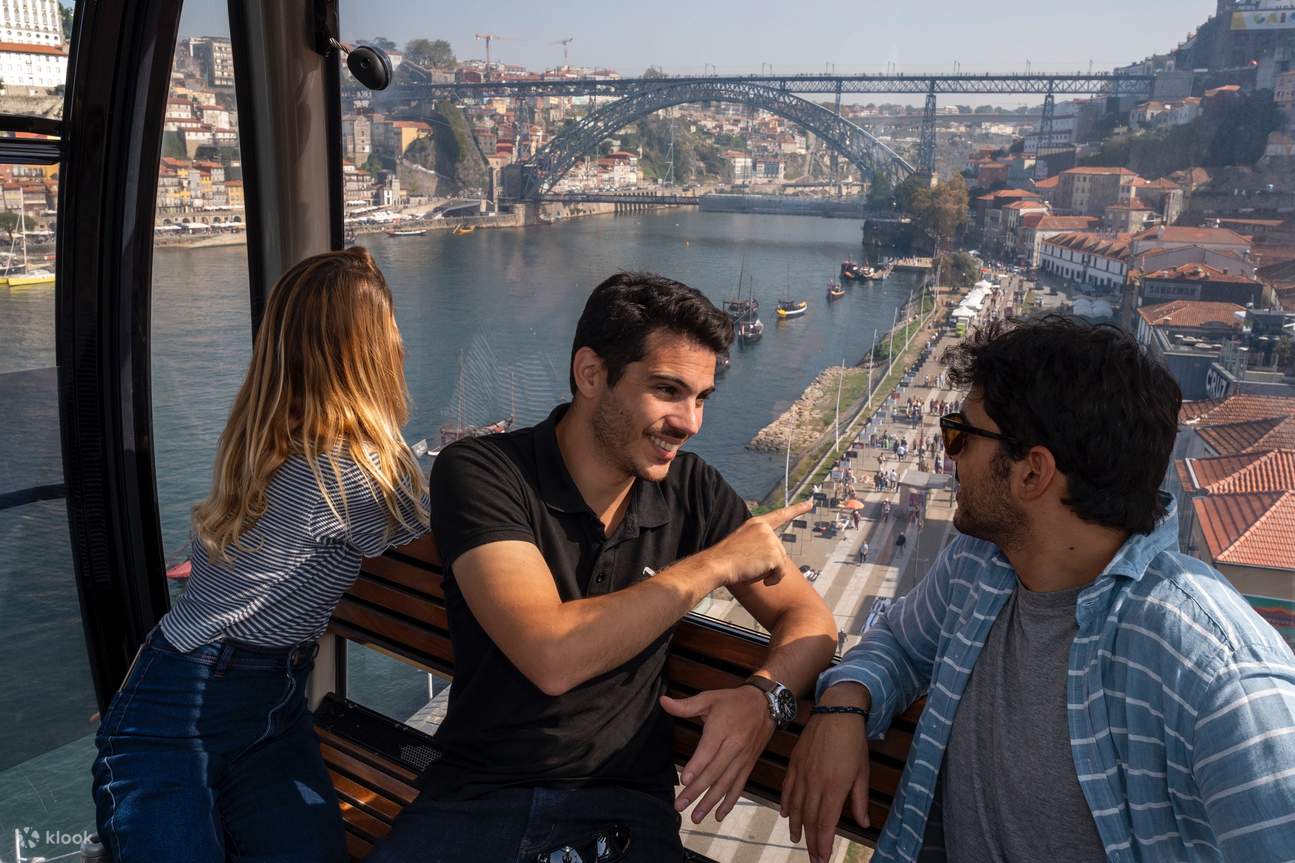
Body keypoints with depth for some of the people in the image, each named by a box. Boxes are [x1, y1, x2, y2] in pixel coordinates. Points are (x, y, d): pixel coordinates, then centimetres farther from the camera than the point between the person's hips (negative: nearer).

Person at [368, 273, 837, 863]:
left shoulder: (690, 490, -1)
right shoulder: (479, 473, -13)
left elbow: (809, 619, 4)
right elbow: (551, 658, -26)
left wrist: (765, 695, -18)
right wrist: (716, 563, -19)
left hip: (625, 812, 3)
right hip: (475, 798, -2)